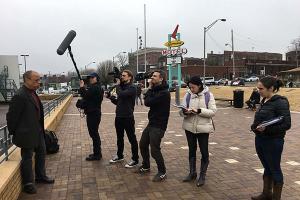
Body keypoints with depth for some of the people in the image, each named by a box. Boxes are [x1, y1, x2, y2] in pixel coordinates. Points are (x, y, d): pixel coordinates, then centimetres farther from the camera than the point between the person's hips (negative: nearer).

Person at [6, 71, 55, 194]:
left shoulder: (32, 93, 5)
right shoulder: (20, 96, -23)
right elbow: (11, 116, -18)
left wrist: (41, 129, 13)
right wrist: (13, 133, -8)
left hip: (38, 131, 9)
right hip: (27, 133, -9)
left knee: (41, 153, 20)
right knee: (27, 158, 7)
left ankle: (40, 176, 38)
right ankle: (28, 184, 24)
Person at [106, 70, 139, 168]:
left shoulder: (132, 88, -12)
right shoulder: (122, 87, 14)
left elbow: (121, 94, -28)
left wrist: (118, 85, -12)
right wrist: (110, 96, 1)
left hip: (128, 117, -8)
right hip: (119, 117, 8)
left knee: (132, 139, 2)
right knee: (119, 138, 20)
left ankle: (135, 159, 12)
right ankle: (119, 155, 36)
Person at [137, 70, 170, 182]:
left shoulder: (164, 93, -19)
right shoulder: (155, 90, 12)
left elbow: (148, 102, -22)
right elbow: (146, 101, 7)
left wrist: (150, 89, -9)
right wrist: (150, 88, -1)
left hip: (158, 125, -10)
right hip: (151, 123, 10)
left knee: (154, 150, -6)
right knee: (143, 144, 17)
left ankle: (162, 173, 14)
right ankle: (145, 166, 37)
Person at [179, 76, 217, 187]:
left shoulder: (208, 95, -7)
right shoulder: (187, 95, 1)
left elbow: (213, 112, -11)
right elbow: (181, 111, 0)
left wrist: (199, 111, -23)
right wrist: (185, 112, -24)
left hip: (203, 128, -3)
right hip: (189, 127, 3)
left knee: (204, 151, 5)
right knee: (191, 150, 16)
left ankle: (202, 175, 22)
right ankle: (192, 172, 32)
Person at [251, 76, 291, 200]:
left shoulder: (280, 102, -16)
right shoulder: (264, 101, 7)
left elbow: (286, 124, -19)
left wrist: (267, 129, -27)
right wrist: (255, 126, -1)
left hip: (273, 142, -7)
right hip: (260, 140, 7)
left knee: (274, 169, 8)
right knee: (267, 168, 19)